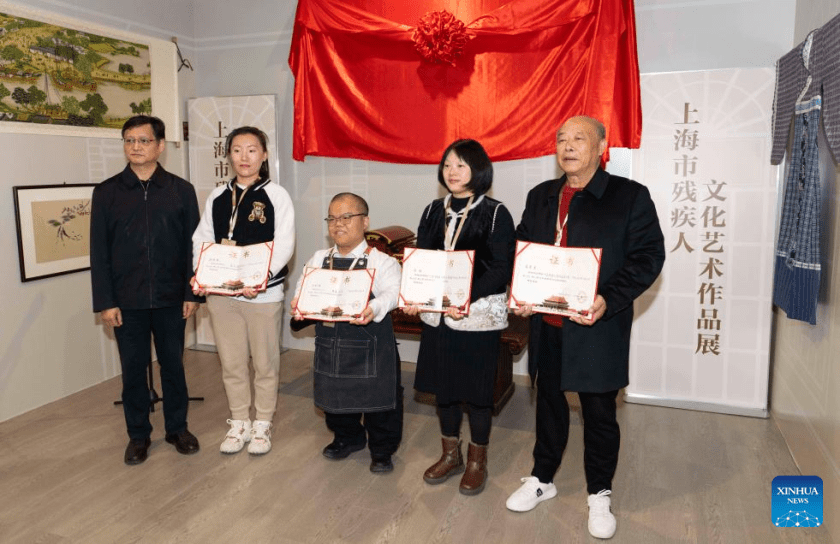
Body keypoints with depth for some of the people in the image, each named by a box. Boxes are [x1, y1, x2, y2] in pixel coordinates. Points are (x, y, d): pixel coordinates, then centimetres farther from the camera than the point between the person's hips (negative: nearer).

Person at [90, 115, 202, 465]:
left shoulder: (181, 190, 0)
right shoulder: (106, 193, 1)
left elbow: (192, 246, 2)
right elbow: (99, 251, 0)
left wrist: (193, 293, -2)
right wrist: (105, 302, -4)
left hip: (171, 299, 0)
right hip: (126, 301, 0)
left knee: (173, 365, 11)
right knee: (133, 369, 10)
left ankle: (177, 428, 28)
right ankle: (138, 434, 27)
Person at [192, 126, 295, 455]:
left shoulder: (276, 195, -4)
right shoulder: (217, 196, 10)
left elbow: (284, 244, -11)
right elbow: (202, 239, 8)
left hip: (263, 293, -4)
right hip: (221, 292, 4)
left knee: (264, 363, 7)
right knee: (231, 363, 13)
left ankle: (262, 425, 24)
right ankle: (239, 423, 29)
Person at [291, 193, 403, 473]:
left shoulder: (381, 261, -9)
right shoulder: (319, 259, 9)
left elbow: (391, 292, -25)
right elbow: (304, 287, 1)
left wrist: (373, 309, -45)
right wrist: (298, 303, -22)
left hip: (370, 347, -5)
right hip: (330, 343, 5)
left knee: (378, 397, 6)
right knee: (333, 395, 19)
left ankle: (382, 450, 29)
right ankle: (347, 438, 44)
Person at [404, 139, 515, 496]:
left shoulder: (495, 214, -6)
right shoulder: (433, 212, 9)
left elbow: (501, 269, -12)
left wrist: (467, 298, -24)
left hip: (478, 315, -5)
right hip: (437, 314, 5)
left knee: (476, 387, 6)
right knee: (442, 384, 14)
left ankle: (477, 462, 26)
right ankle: (450, 455, 33)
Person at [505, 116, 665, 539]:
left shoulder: (630, 196, -5)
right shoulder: (540, 197, 10)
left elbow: (649, 255, -11)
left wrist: (608, 301, -23)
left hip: (598, 327, -4)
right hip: (545, 324, 5)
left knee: (599, 411, 9)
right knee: (548, 401, 18)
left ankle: (599, 495, 30)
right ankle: (542, 479, 37)